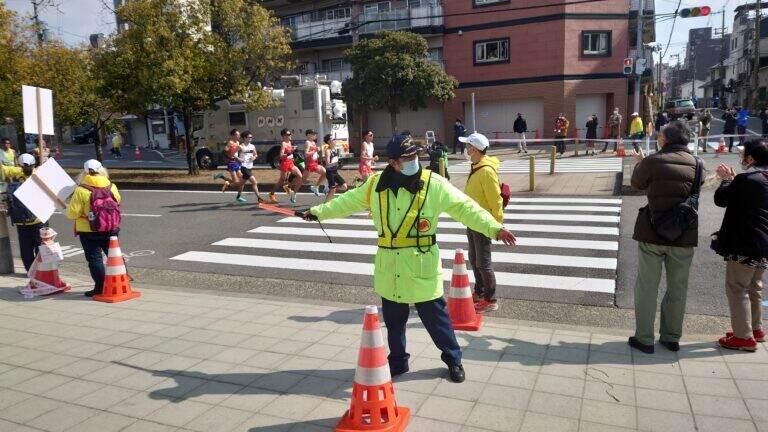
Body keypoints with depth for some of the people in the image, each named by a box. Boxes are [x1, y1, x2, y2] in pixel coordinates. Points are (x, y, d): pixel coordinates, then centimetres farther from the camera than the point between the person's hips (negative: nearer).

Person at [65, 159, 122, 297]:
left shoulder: (81, 190, -15)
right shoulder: (112, 187, -3)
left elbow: (72, 213, -13)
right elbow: (118, 202, 14)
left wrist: (69, 207, 7)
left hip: (89, 231, -4)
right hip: (112, 229, 4)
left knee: (94, 258, 6)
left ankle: (100, 287, 6)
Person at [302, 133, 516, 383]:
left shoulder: (433, 184, -10)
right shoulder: (377, 184, 1)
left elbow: (465, 208, -12)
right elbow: (349, 201, 14)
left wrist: (494, 228, -21)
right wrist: (319, 212, 18)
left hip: (421, 266, -3)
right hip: (389, 267, 4)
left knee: (435, 317, 8)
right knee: (393, 320, 16)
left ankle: (453, 360, 29)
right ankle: (398, 361, 36)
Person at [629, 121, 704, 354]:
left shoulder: (652, 161, -11)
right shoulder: (697, 165, -1)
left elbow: (637, 184, 5)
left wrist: (641, 162, 24)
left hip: (653, 234, -3)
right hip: (685, 236, 3)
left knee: (646, 288, 8)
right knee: (678, 289, 16)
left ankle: (644, 338, 14)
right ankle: (671, 337, 27)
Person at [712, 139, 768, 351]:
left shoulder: (747, 179, -21)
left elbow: (721, 199, -11)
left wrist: (726, 180, 5)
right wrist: (733, 180, 10)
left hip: (744, 246, -9)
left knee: (736, 289, 0)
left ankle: (744, 336, 5)